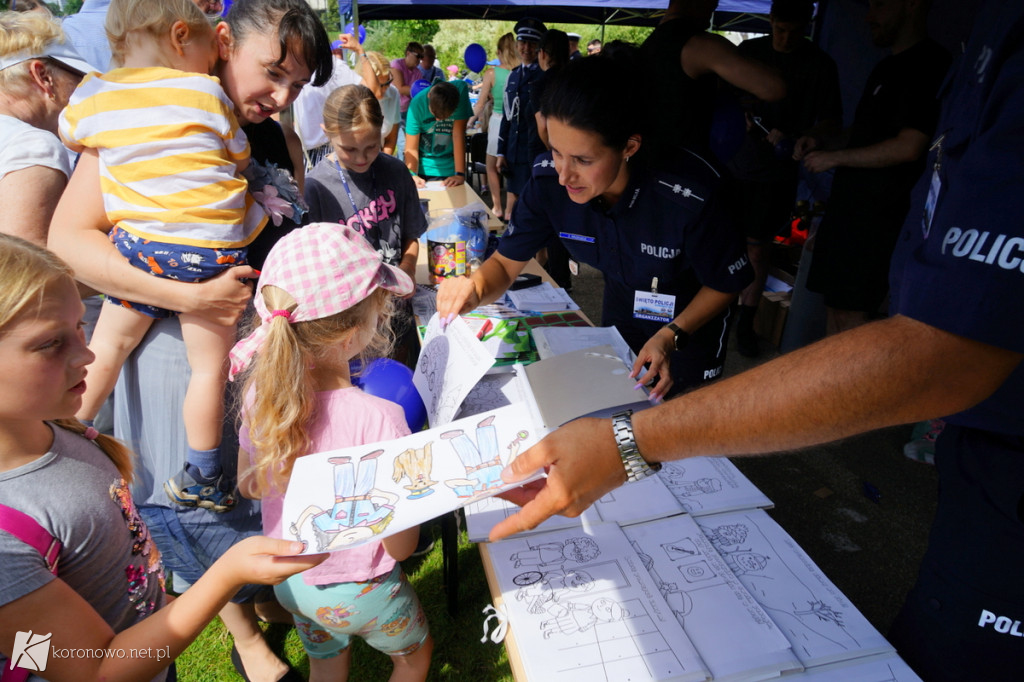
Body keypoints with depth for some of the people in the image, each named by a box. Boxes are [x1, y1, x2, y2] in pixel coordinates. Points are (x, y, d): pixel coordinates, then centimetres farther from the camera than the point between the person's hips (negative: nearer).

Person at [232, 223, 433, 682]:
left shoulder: (260, 392, -19)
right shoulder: (379, 419, -36)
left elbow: (249, 485, 0)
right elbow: (400, 546, -25)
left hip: (288, 579, 5)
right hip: (358, 591, -4)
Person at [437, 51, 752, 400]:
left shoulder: (691, 197, -37)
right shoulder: (548, 178, -27)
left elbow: (725, 285, -19)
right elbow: (506, 262, -15)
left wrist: (671, 337, -31)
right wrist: (474, 289, -37)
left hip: (691, 323, -3)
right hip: (620, 314, 4)